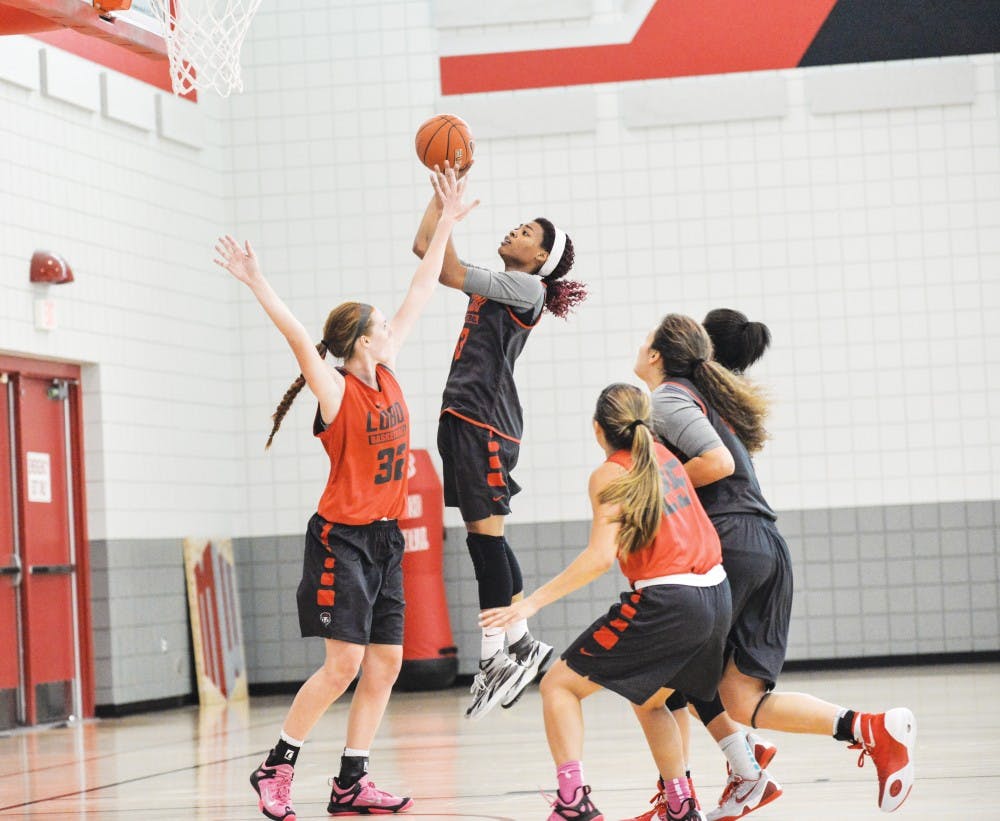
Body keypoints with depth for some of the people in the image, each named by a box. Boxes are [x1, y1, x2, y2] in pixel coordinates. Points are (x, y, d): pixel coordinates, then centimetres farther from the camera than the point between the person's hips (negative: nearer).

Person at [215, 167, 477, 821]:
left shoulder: (386, 374, 7)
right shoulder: (336, 391, -12)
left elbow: (420, 295, 12)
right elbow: (298, 337, -27)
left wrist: (447, 222, 15)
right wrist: (256, 283, -38)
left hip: (384, 539, 8)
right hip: (343, 538, -8)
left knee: (386, 664, 4)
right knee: (344, 663, -12)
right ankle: (275, 769, -1)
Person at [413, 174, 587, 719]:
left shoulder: (527, 288, -5)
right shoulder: (495, 284, 20)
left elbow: (450, 273, -13)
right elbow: (425, 250, 21)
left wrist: (447, 204, -12)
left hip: (486, 418, -9)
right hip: (462, 414, 9)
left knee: (485, 533, -10)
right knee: (483, 537, 9)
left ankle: (494, 658, -10)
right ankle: (519, 641, 14)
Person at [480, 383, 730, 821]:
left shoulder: (610, 474, -5)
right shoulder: (663, 455, 15)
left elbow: (601, 556, -15)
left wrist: (534, 601, -15)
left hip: (664, 600, -8)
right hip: (716, 596, 8)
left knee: (558, 685, 2)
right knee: (649, 700, 30)